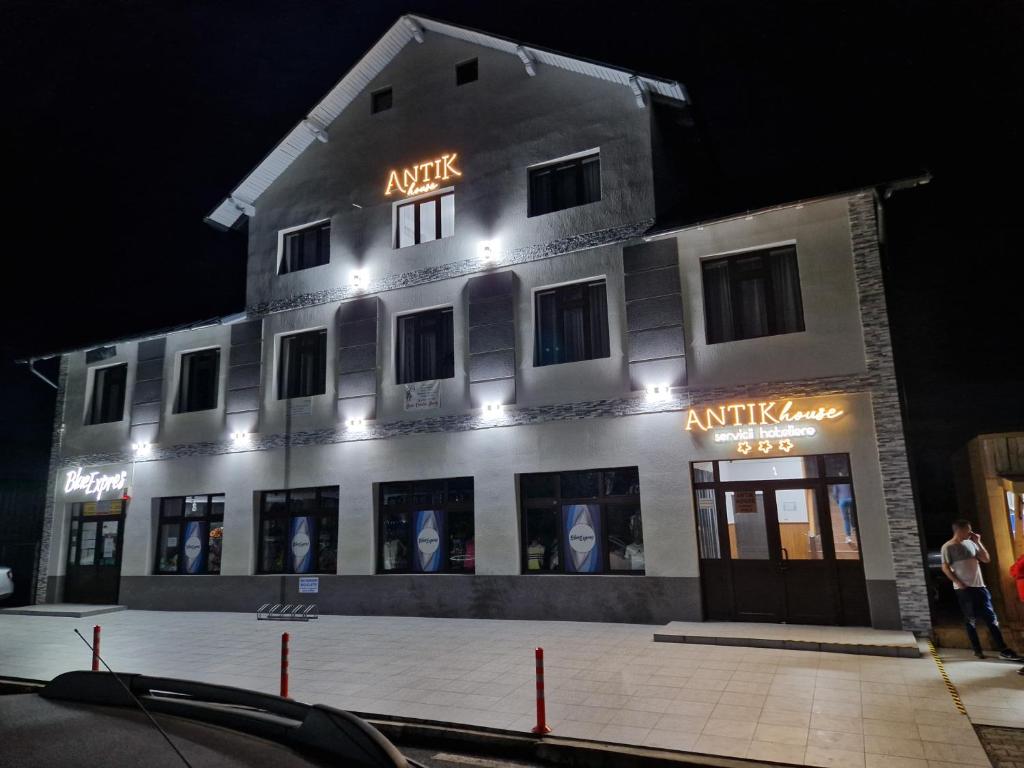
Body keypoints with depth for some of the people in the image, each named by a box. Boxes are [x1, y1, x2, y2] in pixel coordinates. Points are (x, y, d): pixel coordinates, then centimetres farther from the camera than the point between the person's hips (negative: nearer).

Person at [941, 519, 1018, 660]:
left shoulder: (971, 543, 11)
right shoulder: (948, 547, -6)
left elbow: (986, 559, 10)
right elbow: (945, 568, -9)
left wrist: (978, 542, 2)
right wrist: (959, 583, -14)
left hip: (979, 586, 5)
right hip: (964, 589, -5)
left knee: (991, 618, 5)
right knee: (971, 620, 1)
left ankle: (1003, 650, 7)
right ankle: (978, 650, 8)